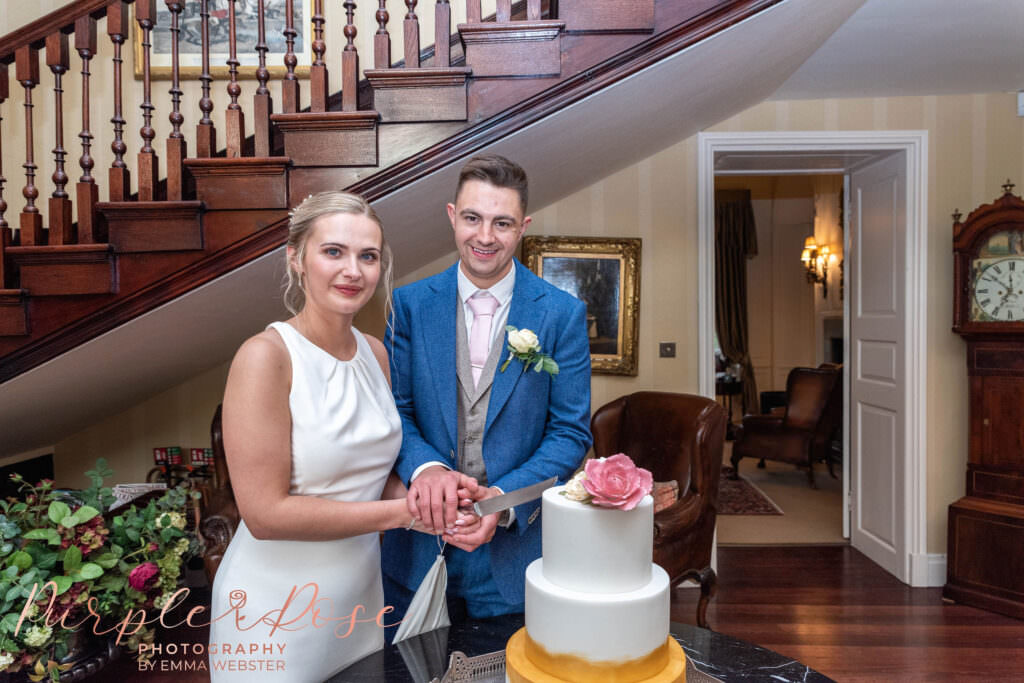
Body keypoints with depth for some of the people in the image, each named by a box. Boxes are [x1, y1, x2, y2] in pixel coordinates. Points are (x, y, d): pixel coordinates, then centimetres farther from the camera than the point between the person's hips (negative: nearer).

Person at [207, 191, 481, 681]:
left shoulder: (376, 353, 0)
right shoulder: (265, 356, -19)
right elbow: (265, 512, -21)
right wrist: (403, 511, -19)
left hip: (359, 597, 6)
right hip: (277, 609, -5)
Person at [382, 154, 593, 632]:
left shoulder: (563, 314, -7)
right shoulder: (410, 304, -2)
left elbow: (571, 432, -6)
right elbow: (395, 409, -1)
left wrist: (505, 497, -19)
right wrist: (424, 467, -22)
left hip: (517, 546, -1)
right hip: (419, 546, 2)